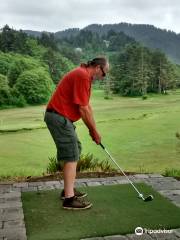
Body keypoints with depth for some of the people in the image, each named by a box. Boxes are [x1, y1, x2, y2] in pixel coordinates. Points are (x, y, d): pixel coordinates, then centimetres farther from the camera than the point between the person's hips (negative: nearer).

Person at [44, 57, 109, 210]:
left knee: (75, 152, 17)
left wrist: (93, 129, 15)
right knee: (71, 156, -9)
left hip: (60, 117, 11)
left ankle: (68, 190, 27)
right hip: (59, 117, -11)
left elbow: (87, 106, 17)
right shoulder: (82, 76, -18)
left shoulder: (84, 75, 15)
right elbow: (83, 109, -18)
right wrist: (94, 130, -7)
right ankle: (69, 198, -5)